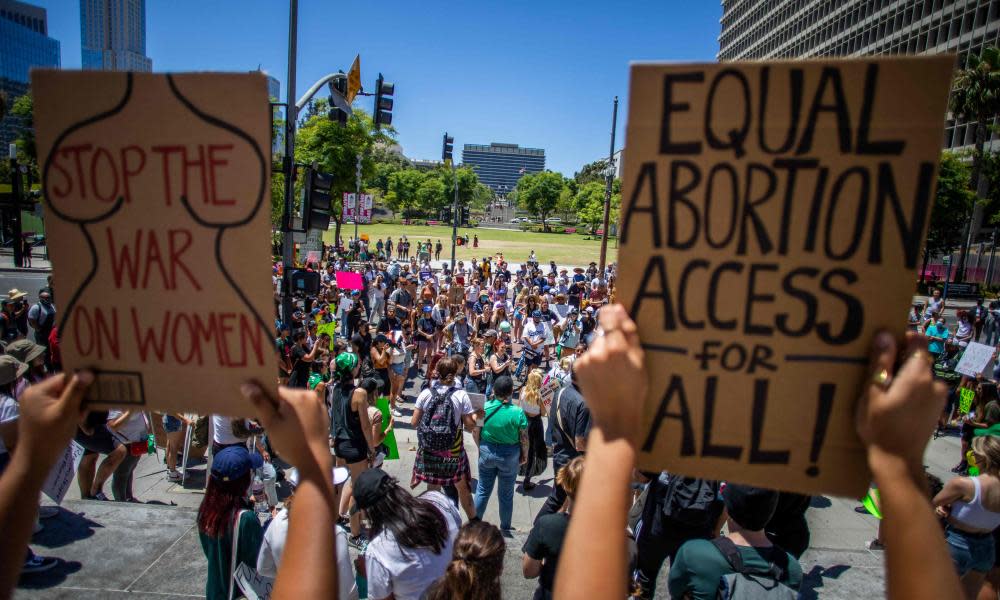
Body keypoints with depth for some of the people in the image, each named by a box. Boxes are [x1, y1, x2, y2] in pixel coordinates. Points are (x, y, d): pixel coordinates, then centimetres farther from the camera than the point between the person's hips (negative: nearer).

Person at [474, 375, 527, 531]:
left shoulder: (484, 407, -14)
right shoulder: (517, 412, -20)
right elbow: (524, 438, -12)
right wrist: (524, 455, 5)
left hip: (486, 452, 2)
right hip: (509, 455, -1)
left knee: (483, 489, 20)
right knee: (506, 494, 16)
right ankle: (505, 528, 32)